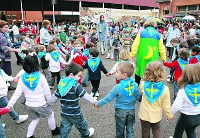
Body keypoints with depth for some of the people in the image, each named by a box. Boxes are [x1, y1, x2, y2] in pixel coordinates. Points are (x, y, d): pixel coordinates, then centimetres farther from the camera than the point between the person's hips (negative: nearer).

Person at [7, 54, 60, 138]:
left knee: (35, 119, 26)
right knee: (50, 115, 22)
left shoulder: (22, 79, -8)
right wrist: (49, 101, 5)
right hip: (40, 104, -4)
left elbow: (17, 93, -9)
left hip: (29, 105, 4)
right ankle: (54, 130, 40)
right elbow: (47, 92, -11)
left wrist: (10, 104, -4)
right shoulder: (41, 77, -19)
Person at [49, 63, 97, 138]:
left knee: (64, 129, 17)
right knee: (82, 125, 24)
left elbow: (55, 96, 5)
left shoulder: (61, 84, -4)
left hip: (64, 113, 5)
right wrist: (95, 101, -8)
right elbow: (85, 95, -21)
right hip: (75, 114, -5)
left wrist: (49, 103, 22)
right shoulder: (75, 85, -23)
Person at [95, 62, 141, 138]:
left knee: (120, 129, 18)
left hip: (120, 111, -3)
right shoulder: (135, 85, -13)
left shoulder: (118, 87, -22)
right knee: (130, 128, 19)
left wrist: (98, 104, -1)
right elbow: (139, 98, -4)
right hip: (131, 110, 3)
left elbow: (108, 98, -14)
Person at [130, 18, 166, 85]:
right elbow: (161, 49, 3)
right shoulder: (158, 35, 3)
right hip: (153, 60, 1)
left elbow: (135, 46, -5)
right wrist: (164, 59, 14)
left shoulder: (141, 33, -1)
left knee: (138, 74, 16)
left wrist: (131, 56, 1)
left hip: (141, 58, 0)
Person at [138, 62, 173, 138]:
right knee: (156, 130, 27)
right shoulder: (164, 89, -23)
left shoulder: (143, 84, -21)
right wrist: (169, 115, 4)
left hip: (144, 114, 0)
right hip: (156, 116, 0)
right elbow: (166, 105, -13)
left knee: (145, 132, 20)